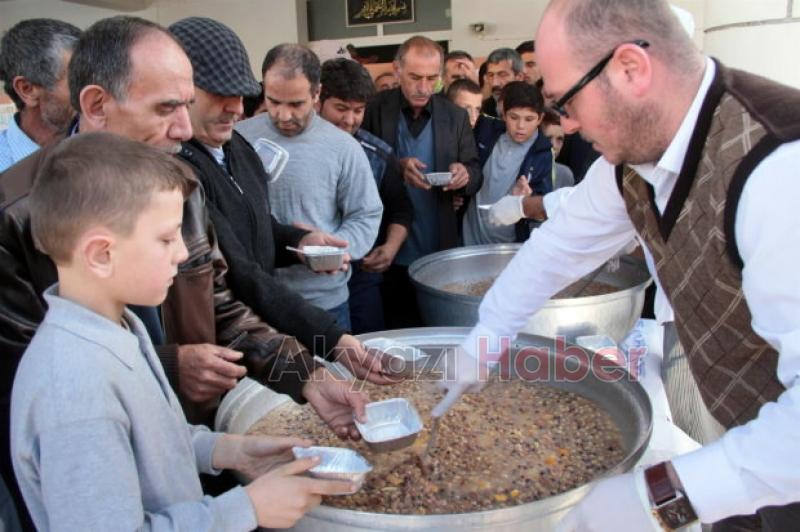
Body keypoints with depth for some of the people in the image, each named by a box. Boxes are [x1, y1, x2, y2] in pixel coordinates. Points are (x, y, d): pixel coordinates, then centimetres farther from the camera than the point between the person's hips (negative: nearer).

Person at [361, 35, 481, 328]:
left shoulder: (456, 116, 4)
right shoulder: (374, 109, -2)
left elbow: (475, 174, 8)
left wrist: (465, 174, -16)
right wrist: (396, 167, -19)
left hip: (440, 253, 2)